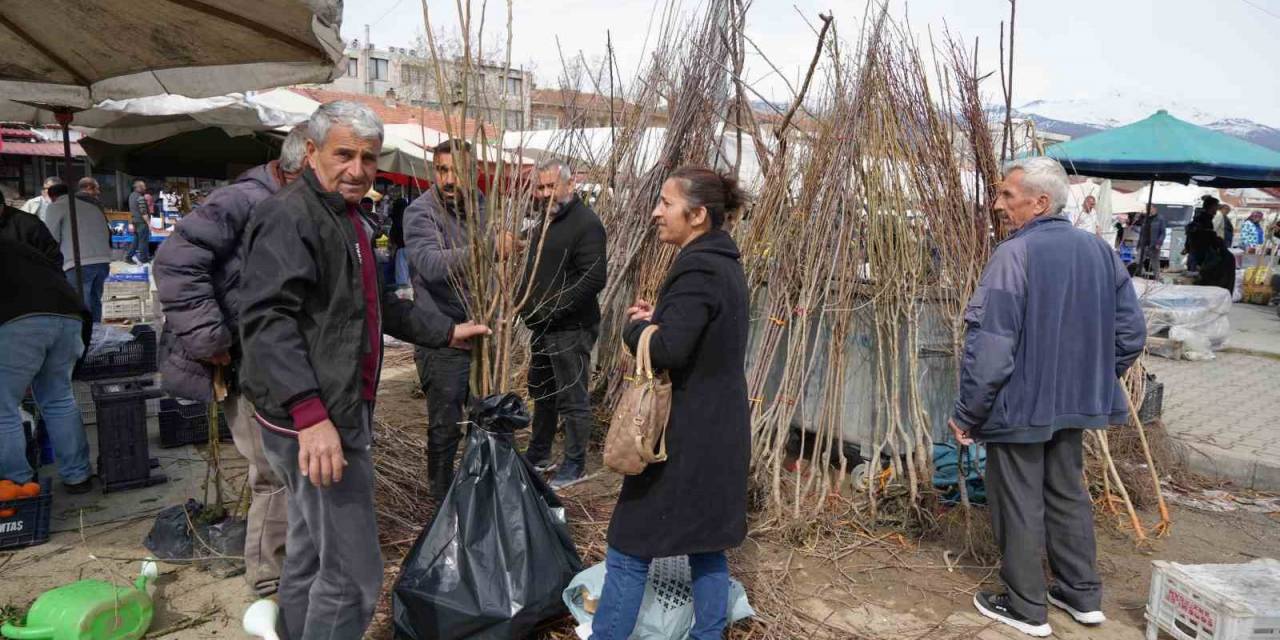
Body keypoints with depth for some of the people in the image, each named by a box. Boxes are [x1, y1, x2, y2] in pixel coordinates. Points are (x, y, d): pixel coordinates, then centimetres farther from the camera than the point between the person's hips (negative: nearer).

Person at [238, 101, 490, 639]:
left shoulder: (349, 220, 18)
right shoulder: (290, 217, -15)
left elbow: (376, 306, 29)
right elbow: (268, 320, -26)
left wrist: (446, 332, 29)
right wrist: (311, 413, -33)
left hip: (335, 411, 10)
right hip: (314, 421, -10)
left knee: (309, 555, 21)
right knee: (353, 573, -5)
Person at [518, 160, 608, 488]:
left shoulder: (586, 222, -15)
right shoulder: (545, 221, 14)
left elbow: (594, 277, -23)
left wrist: (554, 310, -22)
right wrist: (526, 303, 10)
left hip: (571, 328, -9)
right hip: (542, 326, 9)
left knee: (572, 399, 0)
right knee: (541, 393, 20)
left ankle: (575, 464, 14)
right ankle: (538, 455, 34)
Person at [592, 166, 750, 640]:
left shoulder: (697, 269, -21)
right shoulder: (724, 263, 9)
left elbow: (666, 350, -30)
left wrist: (636, 325, -10)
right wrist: (659, 319, 3)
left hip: (685, 437, -9)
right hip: (718, 432, 10)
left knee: (630, 551, 4)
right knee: (707, 546, 18)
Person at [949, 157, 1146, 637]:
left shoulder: (1014, 255, -19)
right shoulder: (1098, 251, 4)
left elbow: (988, 345, -22)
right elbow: (1131, 331, 9)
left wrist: (967, 413, -13)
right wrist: (1094, 380, 19)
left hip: (1018, 405, -7)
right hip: (1075, 403, 7)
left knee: (1019, 506, 6)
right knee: (1068, 494, 21)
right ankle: (1083, 595, 32)